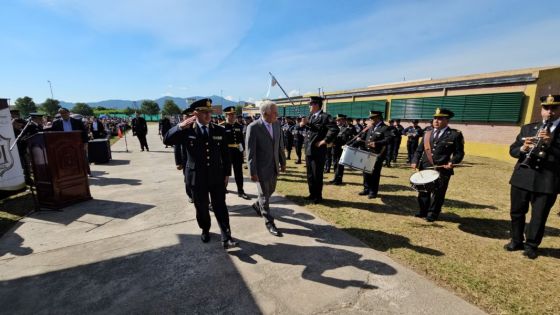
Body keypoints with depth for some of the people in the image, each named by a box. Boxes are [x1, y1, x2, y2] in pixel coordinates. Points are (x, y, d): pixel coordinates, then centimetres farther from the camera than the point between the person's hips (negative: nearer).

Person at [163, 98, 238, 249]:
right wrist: (180, 127, -25)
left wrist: (227, 173, 4)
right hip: (197, 177, 0)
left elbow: (225, 154, 5)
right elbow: (167, 140, -11)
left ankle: (226, 238, 8)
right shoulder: (187, 130, -3)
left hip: (217, 176, 1)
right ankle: (205, 230, 39)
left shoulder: (220, 130, 1)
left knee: (220, 207, 3)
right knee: (201, 207, 15)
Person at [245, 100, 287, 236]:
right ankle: (269, 223, 22)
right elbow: (250, 152, -17)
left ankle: (258, 205, 50)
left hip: (274, 166, 6)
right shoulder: (253, 127, -18)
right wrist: (252, 172, -17)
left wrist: (283, 162, 12)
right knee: (264, 195, 6)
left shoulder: (277, 124, 0)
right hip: (261, 168, -6)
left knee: (270, 190, 21)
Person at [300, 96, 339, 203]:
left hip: (318, 151, -8)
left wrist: (325, 141, -18)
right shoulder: (310, 116, 13)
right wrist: (304, 124, -5)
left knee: (317, 175, 2)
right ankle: (312, 194, 29)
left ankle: (318, 196, 18)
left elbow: (334, 129, -22)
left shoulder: (325, 116, -12)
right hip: (308, 150, 8)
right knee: (310, 174, 15)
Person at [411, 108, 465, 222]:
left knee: (438, 193, 6)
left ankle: (432, 214, 22)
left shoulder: (455, 135, -1)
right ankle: (423, 211, 27)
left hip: (443, 170, -4)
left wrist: (452, 162, -20)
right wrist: (415, 161, -3)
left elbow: (459, 153, -2)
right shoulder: (427, 133, 12)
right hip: (425, 168, 4)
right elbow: (419, 150, 11)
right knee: (423, 191, 11)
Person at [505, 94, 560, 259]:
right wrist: (523, 148, -15)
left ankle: (531, 246, 23)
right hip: (522, 178, 2)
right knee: (517, 213, 11)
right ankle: (516, 241, 28)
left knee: (539, 217, 6)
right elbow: (512, 150, 6)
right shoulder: (528, 128, 9)